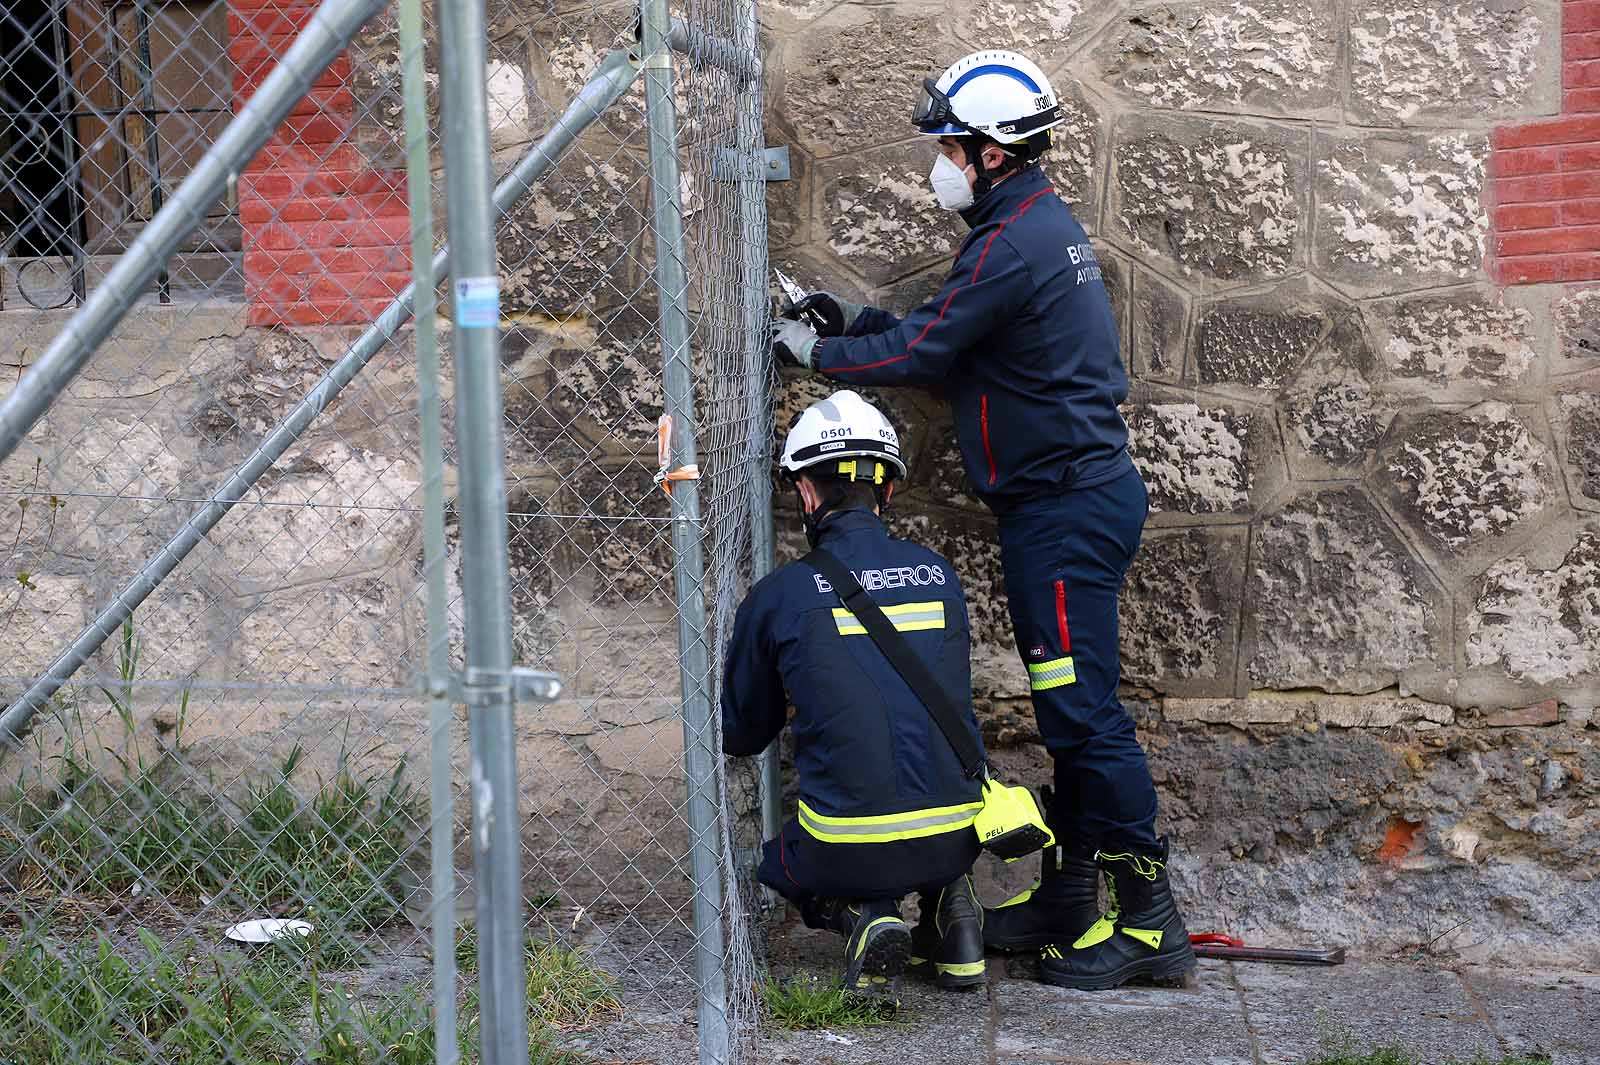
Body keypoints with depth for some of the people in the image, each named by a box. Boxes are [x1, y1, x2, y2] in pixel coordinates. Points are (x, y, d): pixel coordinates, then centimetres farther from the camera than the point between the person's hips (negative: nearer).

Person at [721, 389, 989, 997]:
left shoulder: (779, 595, -3)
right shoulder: (939, 575, 7)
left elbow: (740, 736, 11)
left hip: (847, 853, -4)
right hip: (954, 842, 4)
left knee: (778, 860, 29)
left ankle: (861, 917, -1)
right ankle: (949, 909, 12)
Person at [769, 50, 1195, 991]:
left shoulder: (1014, 243, -18)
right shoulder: (1048, 222, 15)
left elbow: (919, 356, -14)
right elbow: (960, 345, 22)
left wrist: (813, 350, 0)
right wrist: (863, 319, 17)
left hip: (1066, 509, -11)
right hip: (1081, 494, 11)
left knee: (1084, 709, -7)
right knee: (1071, 710, 15)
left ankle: (1149, 920, -3)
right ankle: (1068, 895, 24)